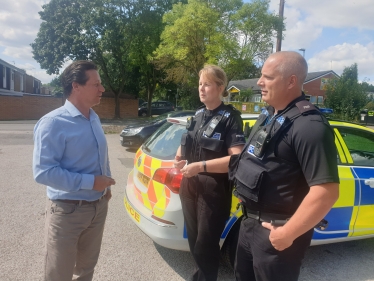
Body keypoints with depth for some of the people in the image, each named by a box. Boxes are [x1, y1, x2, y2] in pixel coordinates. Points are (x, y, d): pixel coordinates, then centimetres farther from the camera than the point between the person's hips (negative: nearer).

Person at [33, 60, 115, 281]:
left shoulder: (95, 119, 6)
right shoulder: (53, 123, -19)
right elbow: (44, 172, -25)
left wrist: (106, 184, 10)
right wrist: (90, 181, -25)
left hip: (99, 206, 7)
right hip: (67, 210, -6)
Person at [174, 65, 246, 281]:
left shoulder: (230, 118, -12)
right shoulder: (198, 115, 10)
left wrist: (201, 166, -26)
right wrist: (180, 158, 4)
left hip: (214, 189, -7)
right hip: (190, 185, 7)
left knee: (205, 244, 6)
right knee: (194, 240, 20)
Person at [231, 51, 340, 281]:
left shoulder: (309, 126, -24)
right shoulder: (269, 115, 6)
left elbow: (327, 192, -27)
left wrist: (287, 233, -22)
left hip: (275, 231, -9)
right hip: (250, 221, 9)